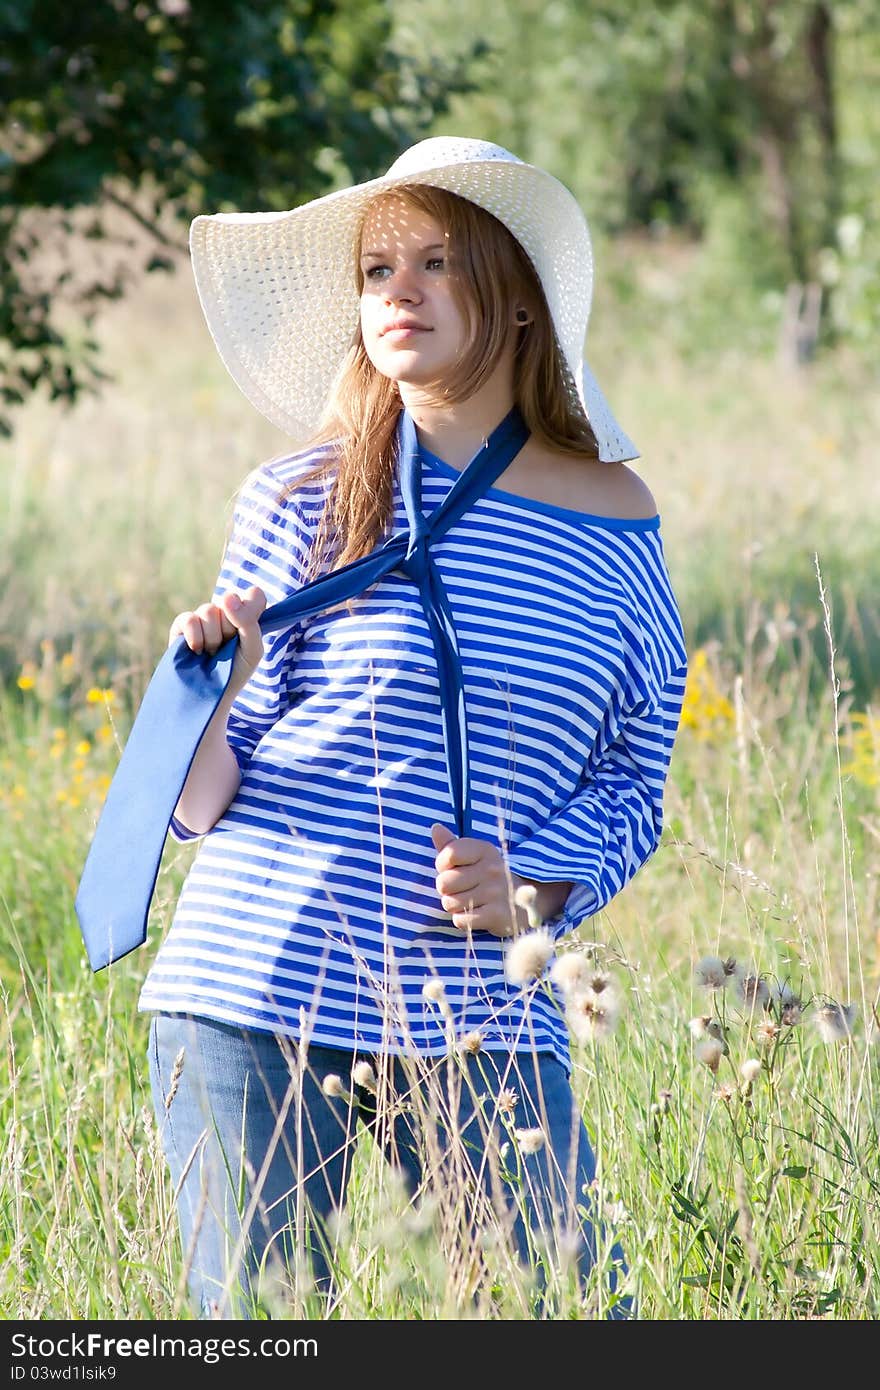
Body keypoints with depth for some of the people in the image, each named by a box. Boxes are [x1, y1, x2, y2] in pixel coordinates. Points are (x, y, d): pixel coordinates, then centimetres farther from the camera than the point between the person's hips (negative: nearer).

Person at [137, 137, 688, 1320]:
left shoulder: (617, 524, 6)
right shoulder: (304, 498, 0)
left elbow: (632, 790, 13)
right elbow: (201, 805, 2)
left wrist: (530, 887, -6)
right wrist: (211, 691, -19)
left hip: (483, 1015, 2)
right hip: (257, 994, -2)